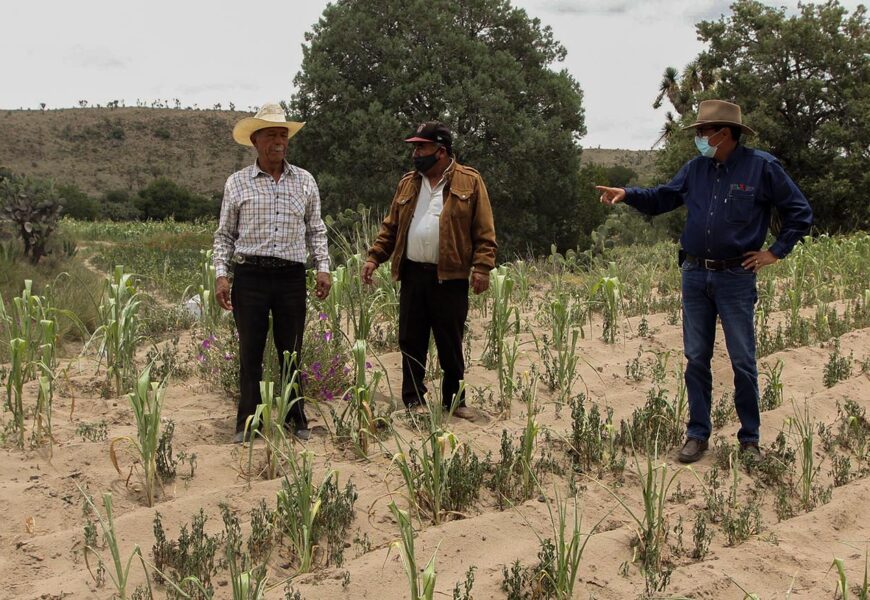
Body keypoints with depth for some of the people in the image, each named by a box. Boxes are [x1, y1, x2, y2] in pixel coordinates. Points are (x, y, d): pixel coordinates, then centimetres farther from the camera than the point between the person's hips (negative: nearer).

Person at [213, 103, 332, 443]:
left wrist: (323, 267, 3)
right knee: (250, 353, 3)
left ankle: (296, 419, 19)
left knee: (291, 351, 8)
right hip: (250, 275, -1)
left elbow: (315, 230, 15)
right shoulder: (237, 183, 5)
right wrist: (221, 274, -2)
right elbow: (224, 234, 8)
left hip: (292, 276, 1)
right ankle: (248, 424, 12)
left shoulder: (305, 182, 10)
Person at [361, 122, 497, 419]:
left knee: (451, 344, 5)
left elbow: (484, 230, -5)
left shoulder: (469, 181, -1)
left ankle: (454, 400, 18)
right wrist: (374, 257, 5)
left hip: (451, 277, -4)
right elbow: (391, 226, 15)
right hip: (412, 275, 4)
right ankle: (413, 398, 18)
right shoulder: (407, 183, 12)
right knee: (411, 341, 7)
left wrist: (482, 267, -14)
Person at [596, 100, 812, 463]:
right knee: (696, 359, 8)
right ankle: (697, 434, 17)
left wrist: (776, 252, -2)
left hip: (736, 279, -4)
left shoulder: (761, 167, -5)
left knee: (743, 362, 2)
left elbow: (800, 213, 2)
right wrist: (627, 194, -2)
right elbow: (661, 198, 15)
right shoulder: (696, 169, 8)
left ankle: (749, 439, 14)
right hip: (694, 276, 4)